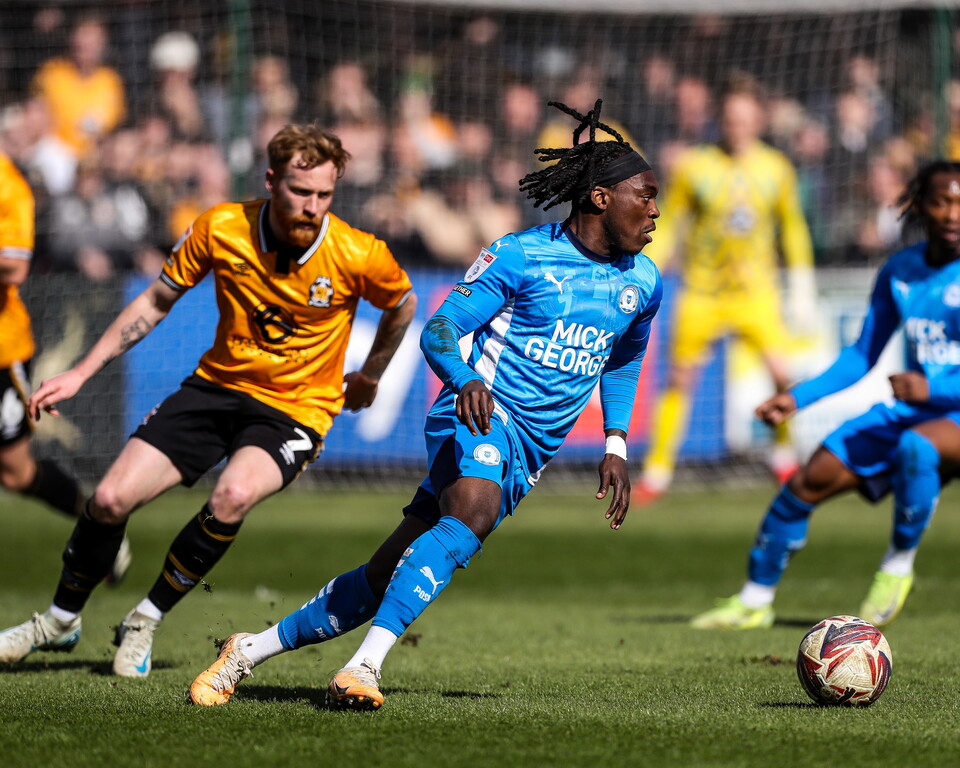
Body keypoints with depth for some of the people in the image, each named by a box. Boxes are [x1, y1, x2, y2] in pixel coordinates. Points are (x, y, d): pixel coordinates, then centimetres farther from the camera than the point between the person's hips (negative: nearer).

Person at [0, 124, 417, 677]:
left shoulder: (358, 255, -17)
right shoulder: (221, 229, -12)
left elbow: (403, 304, 7)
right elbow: (156, 302, 3)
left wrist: (370, 377, 17)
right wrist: (81, 373, 2)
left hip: (295, 409, -3)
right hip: (218, 384, 3)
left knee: (233, 496, -33)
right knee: (111, 499, -8)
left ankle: (145, 623, -10)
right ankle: (61, 621, 21)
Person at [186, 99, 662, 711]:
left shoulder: (643, 282, 11)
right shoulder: (520, 255, -6)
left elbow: (623, 363, 29)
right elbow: (440, 329, -9)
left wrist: (616, 446, 16)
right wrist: (464, 379, -30)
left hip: (527, 456, 5)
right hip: (483, 413, -5)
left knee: (384, 579, 0)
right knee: (473, 511, -38)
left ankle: (250, 651, 10)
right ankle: (365, 664, -42)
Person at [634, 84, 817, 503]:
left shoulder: (775, 167, 3)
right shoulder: (694, 166, -3)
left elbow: (793, 227, 14)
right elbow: (667, 226, 2)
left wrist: (802, 284, 11)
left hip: (756, 290, 1)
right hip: (701, 290, -1)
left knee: (781, 374, -13)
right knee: (680, 378, -2)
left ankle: (783, 453, 11)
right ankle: (657, 470, 10)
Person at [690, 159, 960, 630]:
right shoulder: (899, 271, 3)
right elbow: (862, 357, 15)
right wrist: (797, 398, 5)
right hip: (910, 411, 6)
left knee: (914, 447, -39)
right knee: (810, 480, -1)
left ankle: (898, 568, -15)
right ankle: (754, 600, 19)